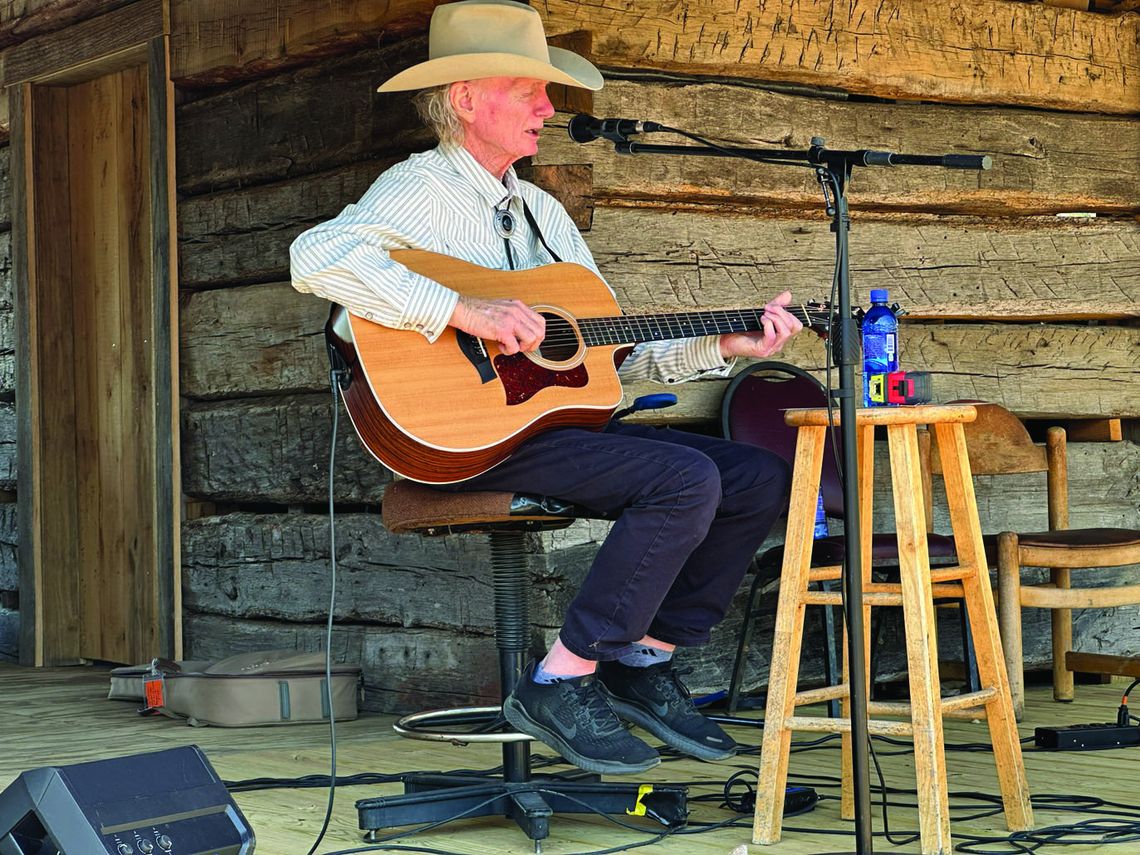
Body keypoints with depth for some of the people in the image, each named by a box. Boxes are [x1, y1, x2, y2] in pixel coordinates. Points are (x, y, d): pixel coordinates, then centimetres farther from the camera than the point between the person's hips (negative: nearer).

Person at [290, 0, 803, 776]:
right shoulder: (421, 191, -4)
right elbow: (318, 257, -26)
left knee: (760, 477, -2)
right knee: (686, 478, -26)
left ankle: (645, 663, 4)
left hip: (557, 415, 9)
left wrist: (724, 346, 8)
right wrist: (466, 312, -28)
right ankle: (563, 683, -17)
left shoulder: (543, 213, 22)